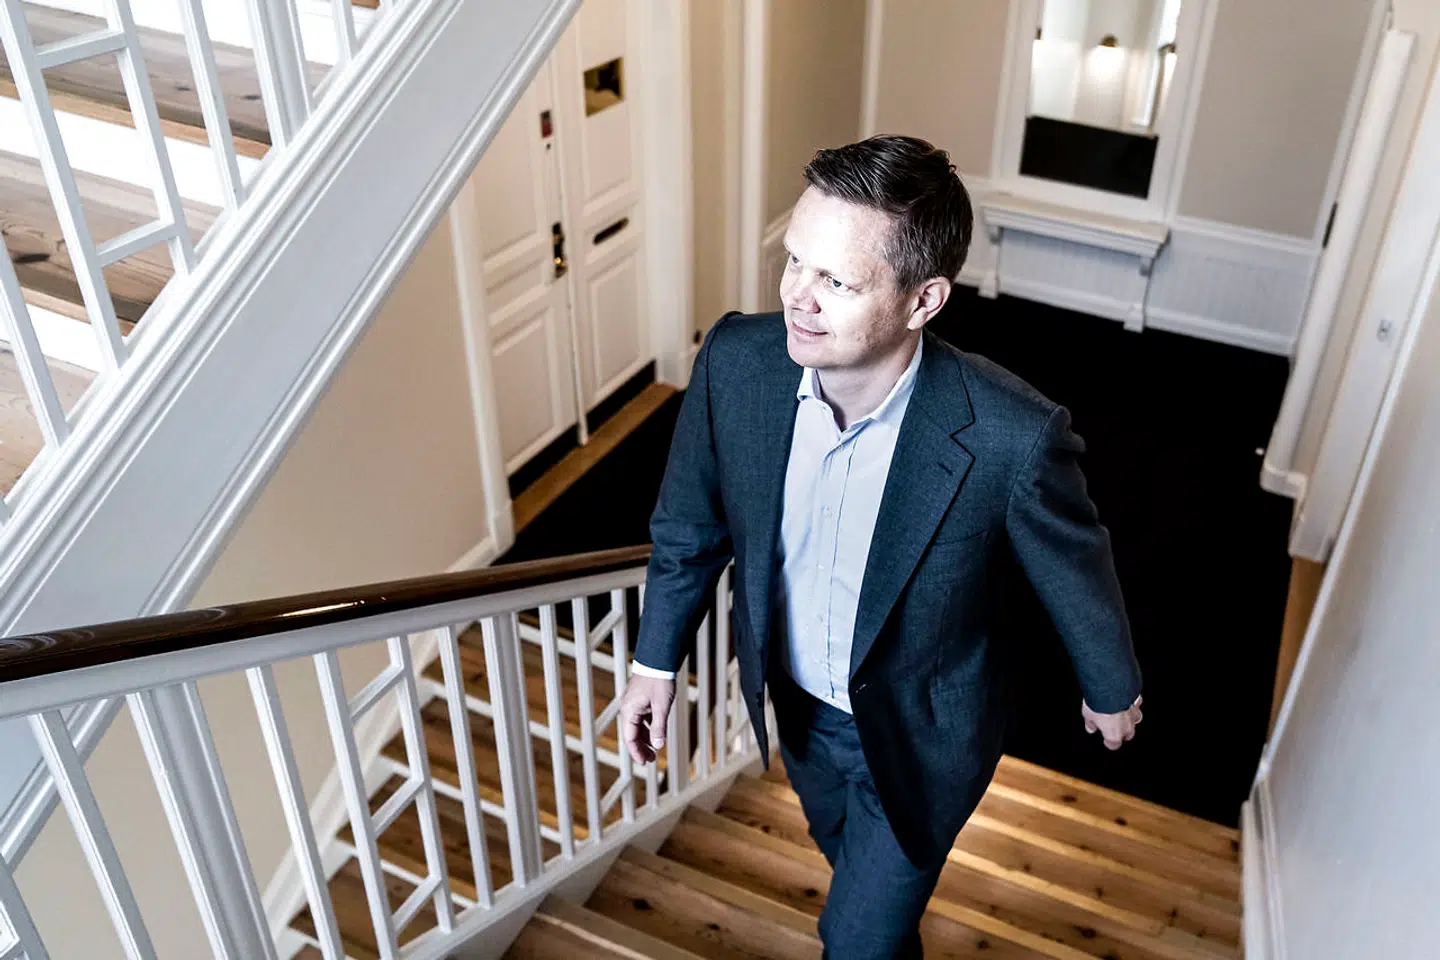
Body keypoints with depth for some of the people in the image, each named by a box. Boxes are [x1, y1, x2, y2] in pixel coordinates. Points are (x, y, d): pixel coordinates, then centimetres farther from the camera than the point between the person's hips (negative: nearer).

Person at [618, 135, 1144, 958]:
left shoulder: (1011, 436, -35)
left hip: (920, 734, -4)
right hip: (796, 702, 5)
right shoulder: (735, 361, -25)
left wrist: (1113, 690, 4)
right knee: (847, 853, 33)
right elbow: (692, 524, -6)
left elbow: (1076, 568, -14)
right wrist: (658, 658, 3)